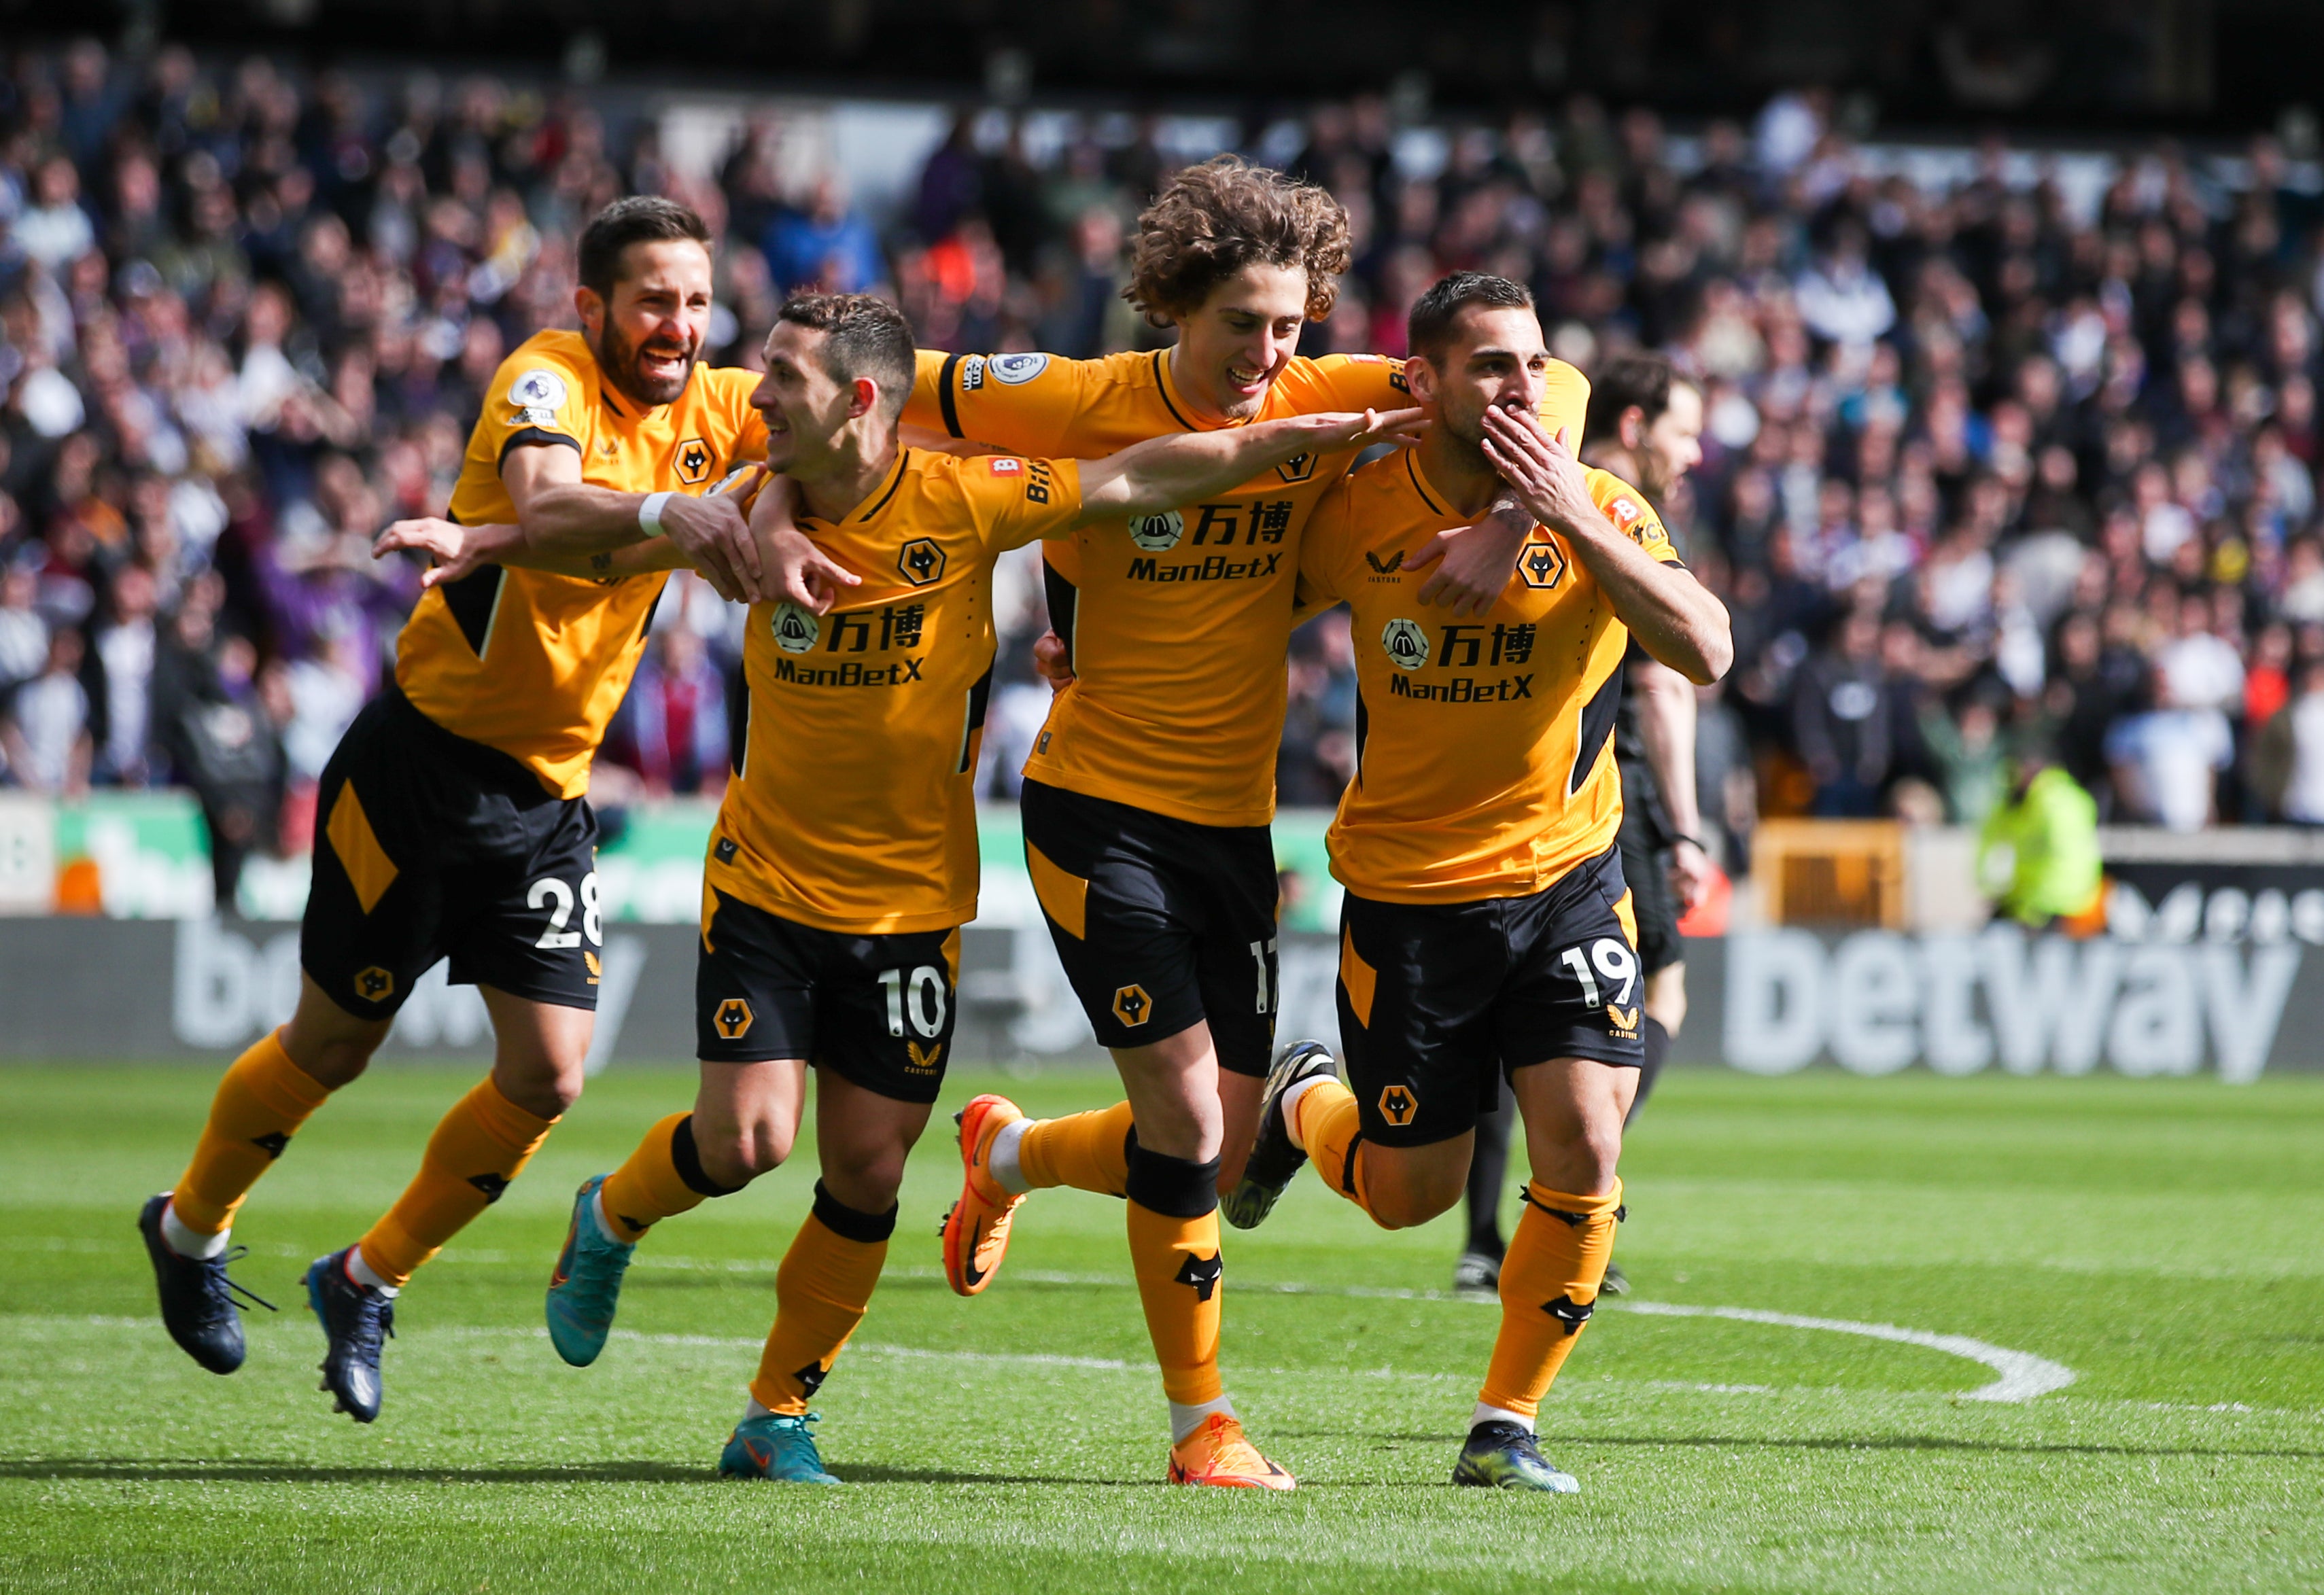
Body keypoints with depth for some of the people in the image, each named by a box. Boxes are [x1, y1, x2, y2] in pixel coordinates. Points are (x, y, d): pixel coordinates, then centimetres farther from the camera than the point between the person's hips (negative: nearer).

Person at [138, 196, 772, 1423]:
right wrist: (662, 514, -57)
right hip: (425, 762, -6)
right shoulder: (548, 381, -19)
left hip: (550, 796, 6)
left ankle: (368, 1280, 18)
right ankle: (191, 1228, 35)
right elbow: (542, 505, -39)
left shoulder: (705, 409, 3)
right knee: (333, 1046, 7)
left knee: (549, 1075, -4)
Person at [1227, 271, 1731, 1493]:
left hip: (1566, 877, 0)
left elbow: (1705, 651, -24)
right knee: (1409, 1195, 8)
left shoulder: (1599, 509, -9)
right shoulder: (1357, 516, -8)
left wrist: (1571, 520, -28)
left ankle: (1506, 1425, 4)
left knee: (1581, 1151, -14)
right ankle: (1302, 1104, 44)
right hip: (1405, 892, 0)